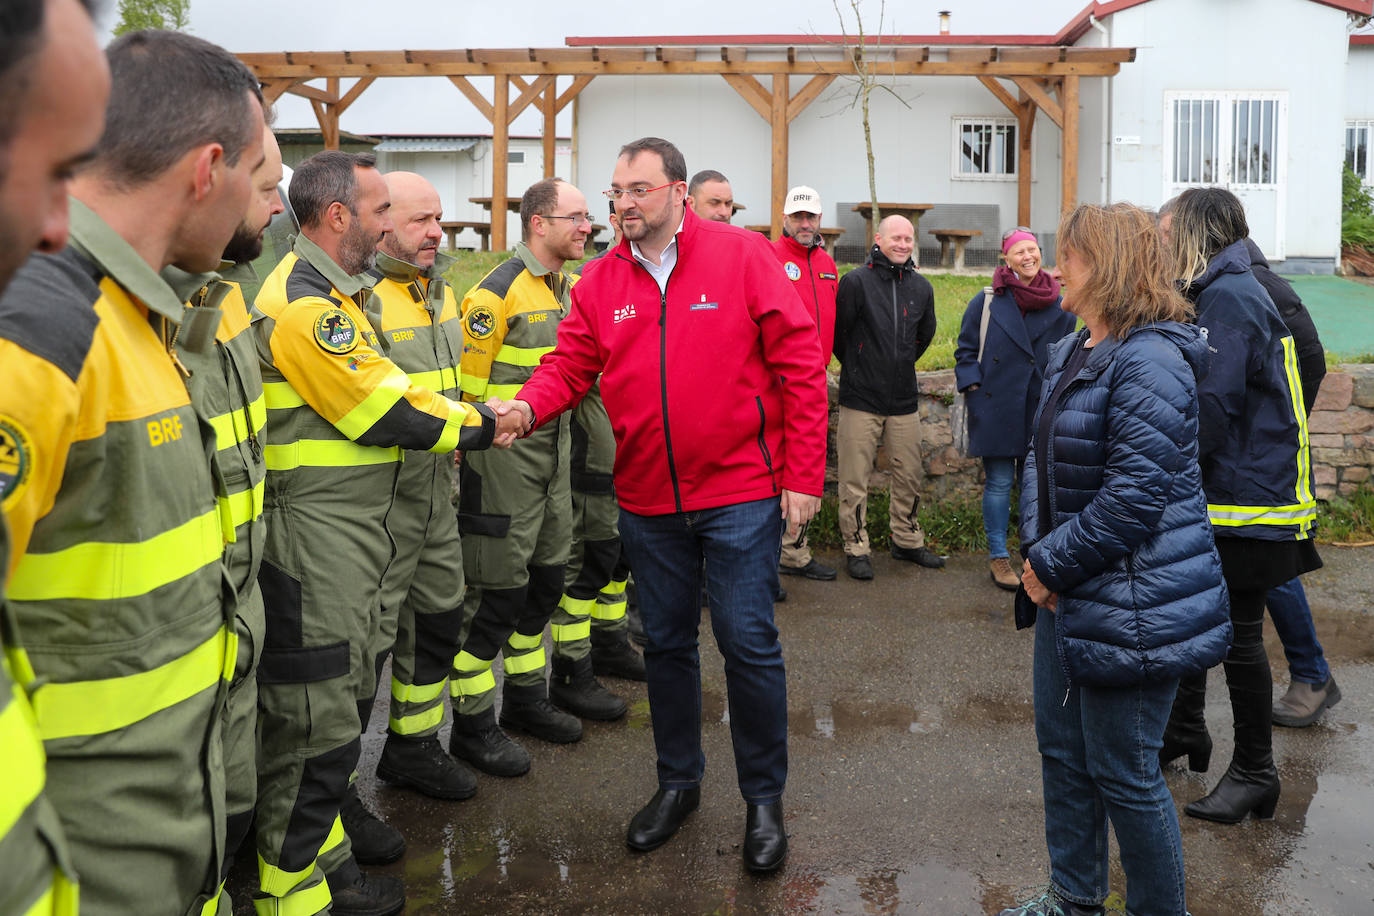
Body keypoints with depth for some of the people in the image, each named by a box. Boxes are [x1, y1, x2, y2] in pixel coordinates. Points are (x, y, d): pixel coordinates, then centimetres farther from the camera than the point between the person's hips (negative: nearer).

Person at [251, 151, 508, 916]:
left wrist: (465, 412, 4)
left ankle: (333, 812, 40)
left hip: (355, 529, 11)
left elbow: (386, 388, 16)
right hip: (314, 532, -11)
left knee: (352, 686, 23)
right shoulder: (303, 305, -20)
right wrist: (477, 427, -6)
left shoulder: (337, 294, 15)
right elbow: (388, 415, -19)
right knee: (318, 709, -1)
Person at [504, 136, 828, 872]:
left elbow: (800, 364, -8)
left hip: (740, 492, -4)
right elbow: (569, 364, 2)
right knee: (666, 644, 15)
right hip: (647, 500, 4)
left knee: (749, 644, 1)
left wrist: (802, 475, -11)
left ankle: (764, 798, 19)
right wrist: (526, 407, -21)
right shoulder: (601, 282, 4)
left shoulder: (743, 256, -7)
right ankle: (678, 782, 34)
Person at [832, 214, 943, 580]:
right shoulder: (855, 282, -8)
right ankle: (856, 548, 11)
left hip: (904, 399, 5)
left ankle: (907, 540, 26)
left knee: (910, 474, 10)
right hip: (861, 398, -4)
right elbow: (838, 333, -1)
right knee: (855, 478, 0)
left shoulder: (921, 286, 7)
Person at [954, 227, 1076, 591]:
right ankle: (998, 557, 12)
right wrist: (973, 387, -5)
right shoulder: (987, 302, -1)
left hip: (1041, 409, 2)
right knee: (999, 483, 1)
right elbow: (966, 350, 6)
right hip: (997, 408, -2)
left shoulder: (1058, 306, 5)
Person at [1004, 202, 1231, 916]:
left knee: (1123, 774, 2)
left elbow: (1133, 496, -25)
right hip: (1071, 592, 10)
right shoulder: (1069, 354, 11)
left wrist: (1053, 563, -16)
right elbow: (1041, 455, 13)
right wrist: (1037, 548, -2)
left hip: (1134, 603, -10)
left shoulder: (1149, 362, -21)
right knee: (1062, 747, 20)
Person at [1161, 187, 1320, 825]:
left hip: (1244, 497, -10)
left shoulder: (1228, 299, -18)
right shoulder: (1229, 293, 15)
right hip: (1220, 492, 10)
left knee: (1238, 635, 0)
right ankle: (1184, 730, 34)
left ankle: (1254, 773, 12)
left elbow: (1213, 407, -23)